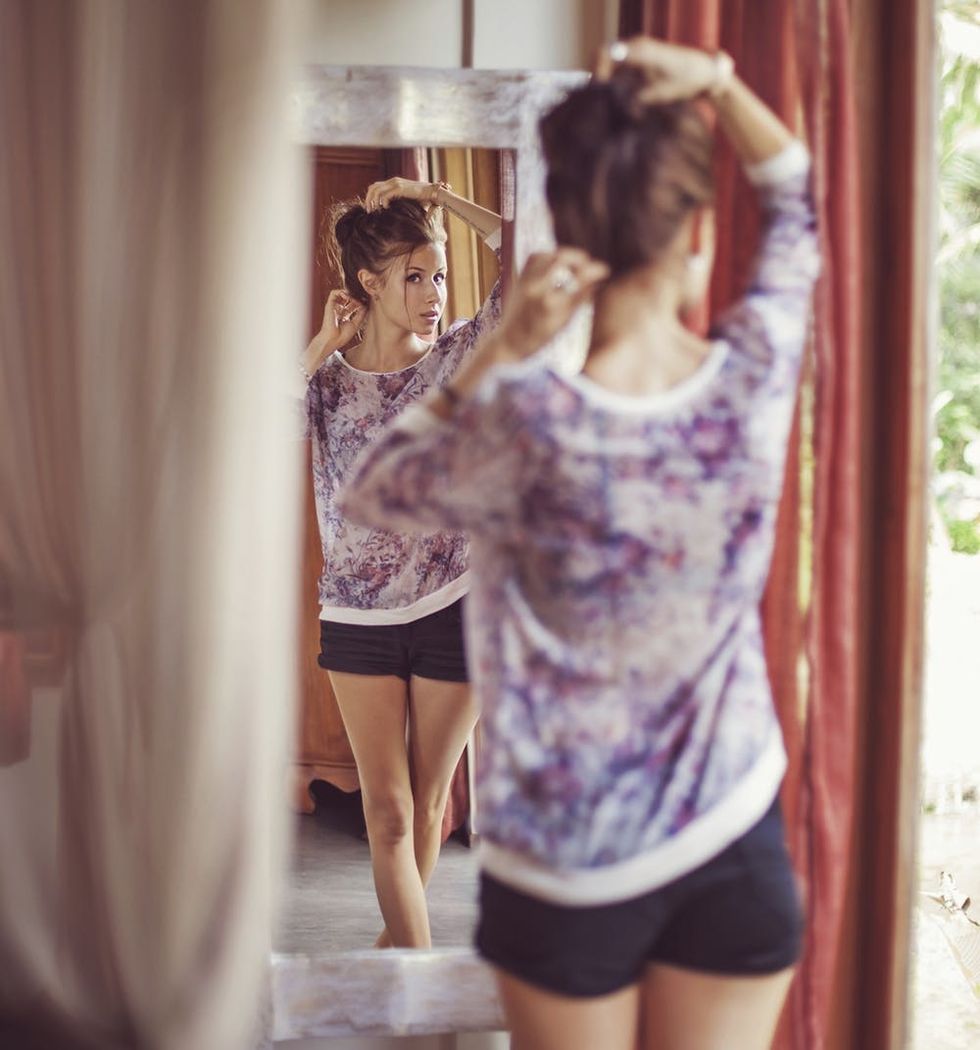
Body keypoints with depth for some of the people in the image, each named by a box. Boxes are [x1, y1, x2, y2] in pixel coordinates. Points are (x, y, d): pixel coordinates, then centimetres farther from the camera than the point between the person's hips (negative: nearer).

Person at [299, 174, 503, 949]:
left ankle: (399, 939, 36)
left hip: (452, 609, 0)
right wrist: (325, 342, -14)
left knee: (427, 799, 14)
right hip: (357, 618, 0)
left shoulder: (458, 357, -2)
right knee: (387, 811, 2)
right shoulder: (325, 378, -1)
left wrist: (440, 197, -8)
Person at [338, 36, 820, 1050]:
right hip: (735, 846, 3)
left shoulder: (528, 429, -22)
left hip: (565, 871, -2)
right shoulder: (756, 375, -13)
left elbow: (369, 490, -1)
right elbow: (793, 193, 8)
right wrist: (718, 82, -7)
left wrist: (502, 346, -11)